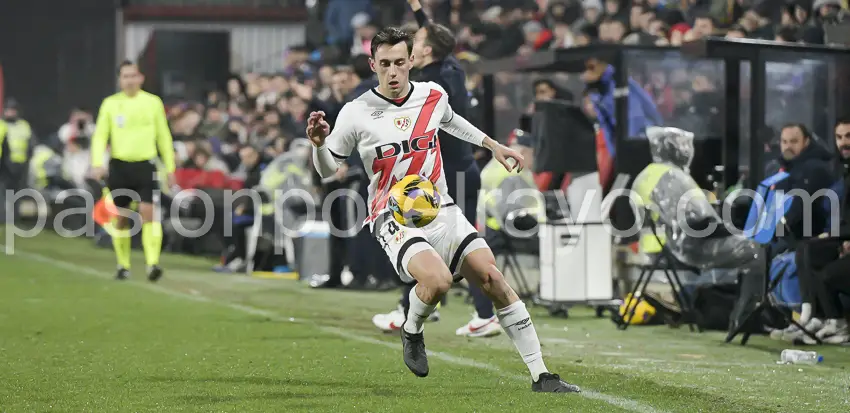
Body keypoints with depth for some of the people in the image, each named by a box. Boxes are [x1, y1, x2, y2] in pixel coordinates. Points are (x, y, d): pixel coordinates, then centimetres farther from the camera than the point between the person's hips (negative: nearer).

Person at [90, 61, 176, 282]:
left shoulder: (153, 102, 4)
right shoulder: (110, 104, 3)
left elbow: (163, 136, 10)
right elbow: (100, 136, 2)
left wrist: (170, 167, 9)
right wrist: (97, 163, -12)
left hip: (145, 165, -1)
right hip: (119, 166, 1)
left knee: (148, 212, -15)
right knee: (121, 217, 8)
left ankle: (153, 263, -19)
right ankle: (123, 265, 20)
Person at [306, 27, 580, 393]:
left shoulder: (433, 95, 4)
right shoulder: (356, 114, -8)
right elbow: (328, 169, 2)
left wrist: (493, 145, 34)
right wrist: (318, 143, -19)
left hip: (441, 211, 5)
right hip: (393, 219, -4)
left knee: (492, 277, -10)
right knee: (438, 280, -32)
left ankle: (540, 376, -4)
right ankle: (411, 332, 4)